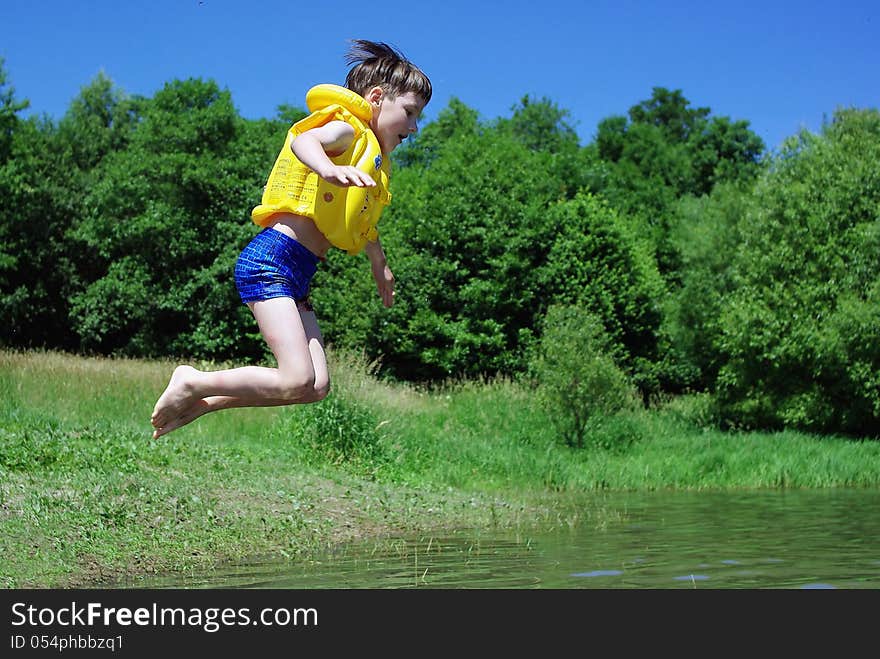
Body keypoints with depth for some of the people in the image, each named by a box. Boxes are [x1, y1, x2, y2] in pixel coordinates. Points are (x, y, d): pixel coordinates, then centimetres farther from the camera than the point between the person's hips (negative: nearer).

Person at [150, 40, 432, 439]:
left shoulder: (371, 158, 26)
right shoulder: (346, 129, -4)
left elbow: (360, 219, 44)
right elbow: (303, 140, -28)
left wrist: (380, 265, 52)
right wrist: (327, 167, -48)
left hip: (297, 275, 10)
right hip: (272, 260, -10)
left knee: (316, 386, -1)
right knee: (297, 380, -19)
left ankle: (202, 403, 8)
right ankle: (192, 384, -1)